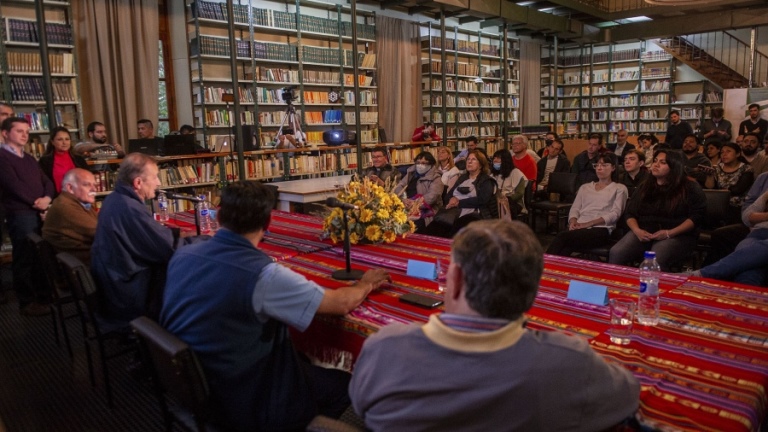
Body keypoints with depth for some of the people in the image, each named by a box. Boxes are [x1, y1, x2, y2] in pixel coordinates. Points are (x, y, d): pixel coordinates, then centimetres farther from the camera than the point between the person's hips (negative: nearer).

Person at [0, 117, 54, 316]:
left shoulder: (29, 159, 20)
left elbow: (46, 181, 13)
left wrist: (47, 198, -6)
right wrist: (35, 202, -10)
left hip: (40, 213, 7)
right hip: (20, 214, -7)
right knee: (24, 259, -1)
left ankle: (43, 294, 24)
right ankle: (27, 302, 7)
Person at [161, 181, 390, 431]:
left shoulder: (182, 256, -7)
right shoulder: (263, 275, -28)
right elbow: (342, 303, -16)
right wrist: (365, 284, 5)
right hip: (243, 406, -7)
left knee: (304, 362, 25)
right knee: (344, 385, 13)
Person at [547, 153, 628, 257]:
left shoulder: (619, 188, 14)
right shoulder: (585, 187, 27)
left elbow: (615, 214, 0)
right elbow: (574, 209, 17)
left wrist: (588, 223, -12)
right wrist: (573, 222, -8)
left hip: (601, 230, -4)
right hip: (580, 228, 4)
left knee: (563, 236, -34)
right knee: (566, 247, -35)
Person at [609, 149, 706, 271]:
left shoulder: (689, 187, 4)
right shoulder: (645, 187, 18)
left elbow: (697, 216, -4)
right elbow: (630, 213, 16)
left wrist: (669, 233, -15)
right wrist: (637, 230, -7)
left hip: (677, 235, -4)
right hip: (644, 233, 4)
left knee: (656, 260, -37)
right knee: (616, 253, -26)